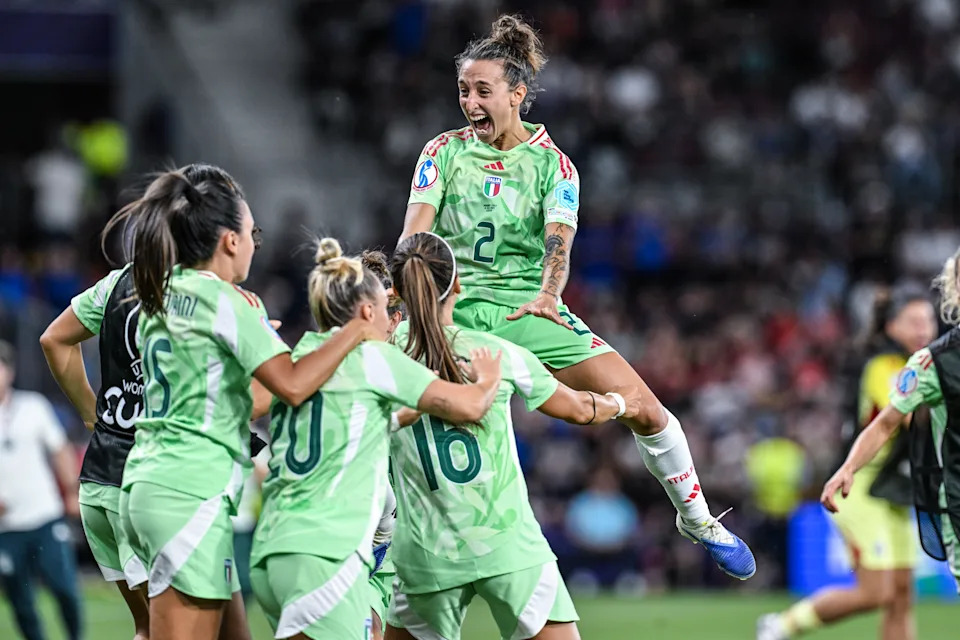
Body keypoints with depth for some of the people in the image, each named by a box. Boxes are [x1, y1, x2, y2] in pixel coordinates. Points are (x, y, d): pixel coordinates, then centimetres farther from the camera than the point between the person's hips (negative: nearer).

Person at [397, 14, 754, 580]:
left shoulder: (551, 162, 4)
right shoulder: (443, 151, 5)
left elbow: (558, 239, -10)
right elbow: (416, 229, -7)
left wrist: (546, 297, -29)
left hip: (528, 310, 0)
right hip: (452, 311, 0)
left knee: (644, 409, -9)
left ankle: (696, 518, 12)